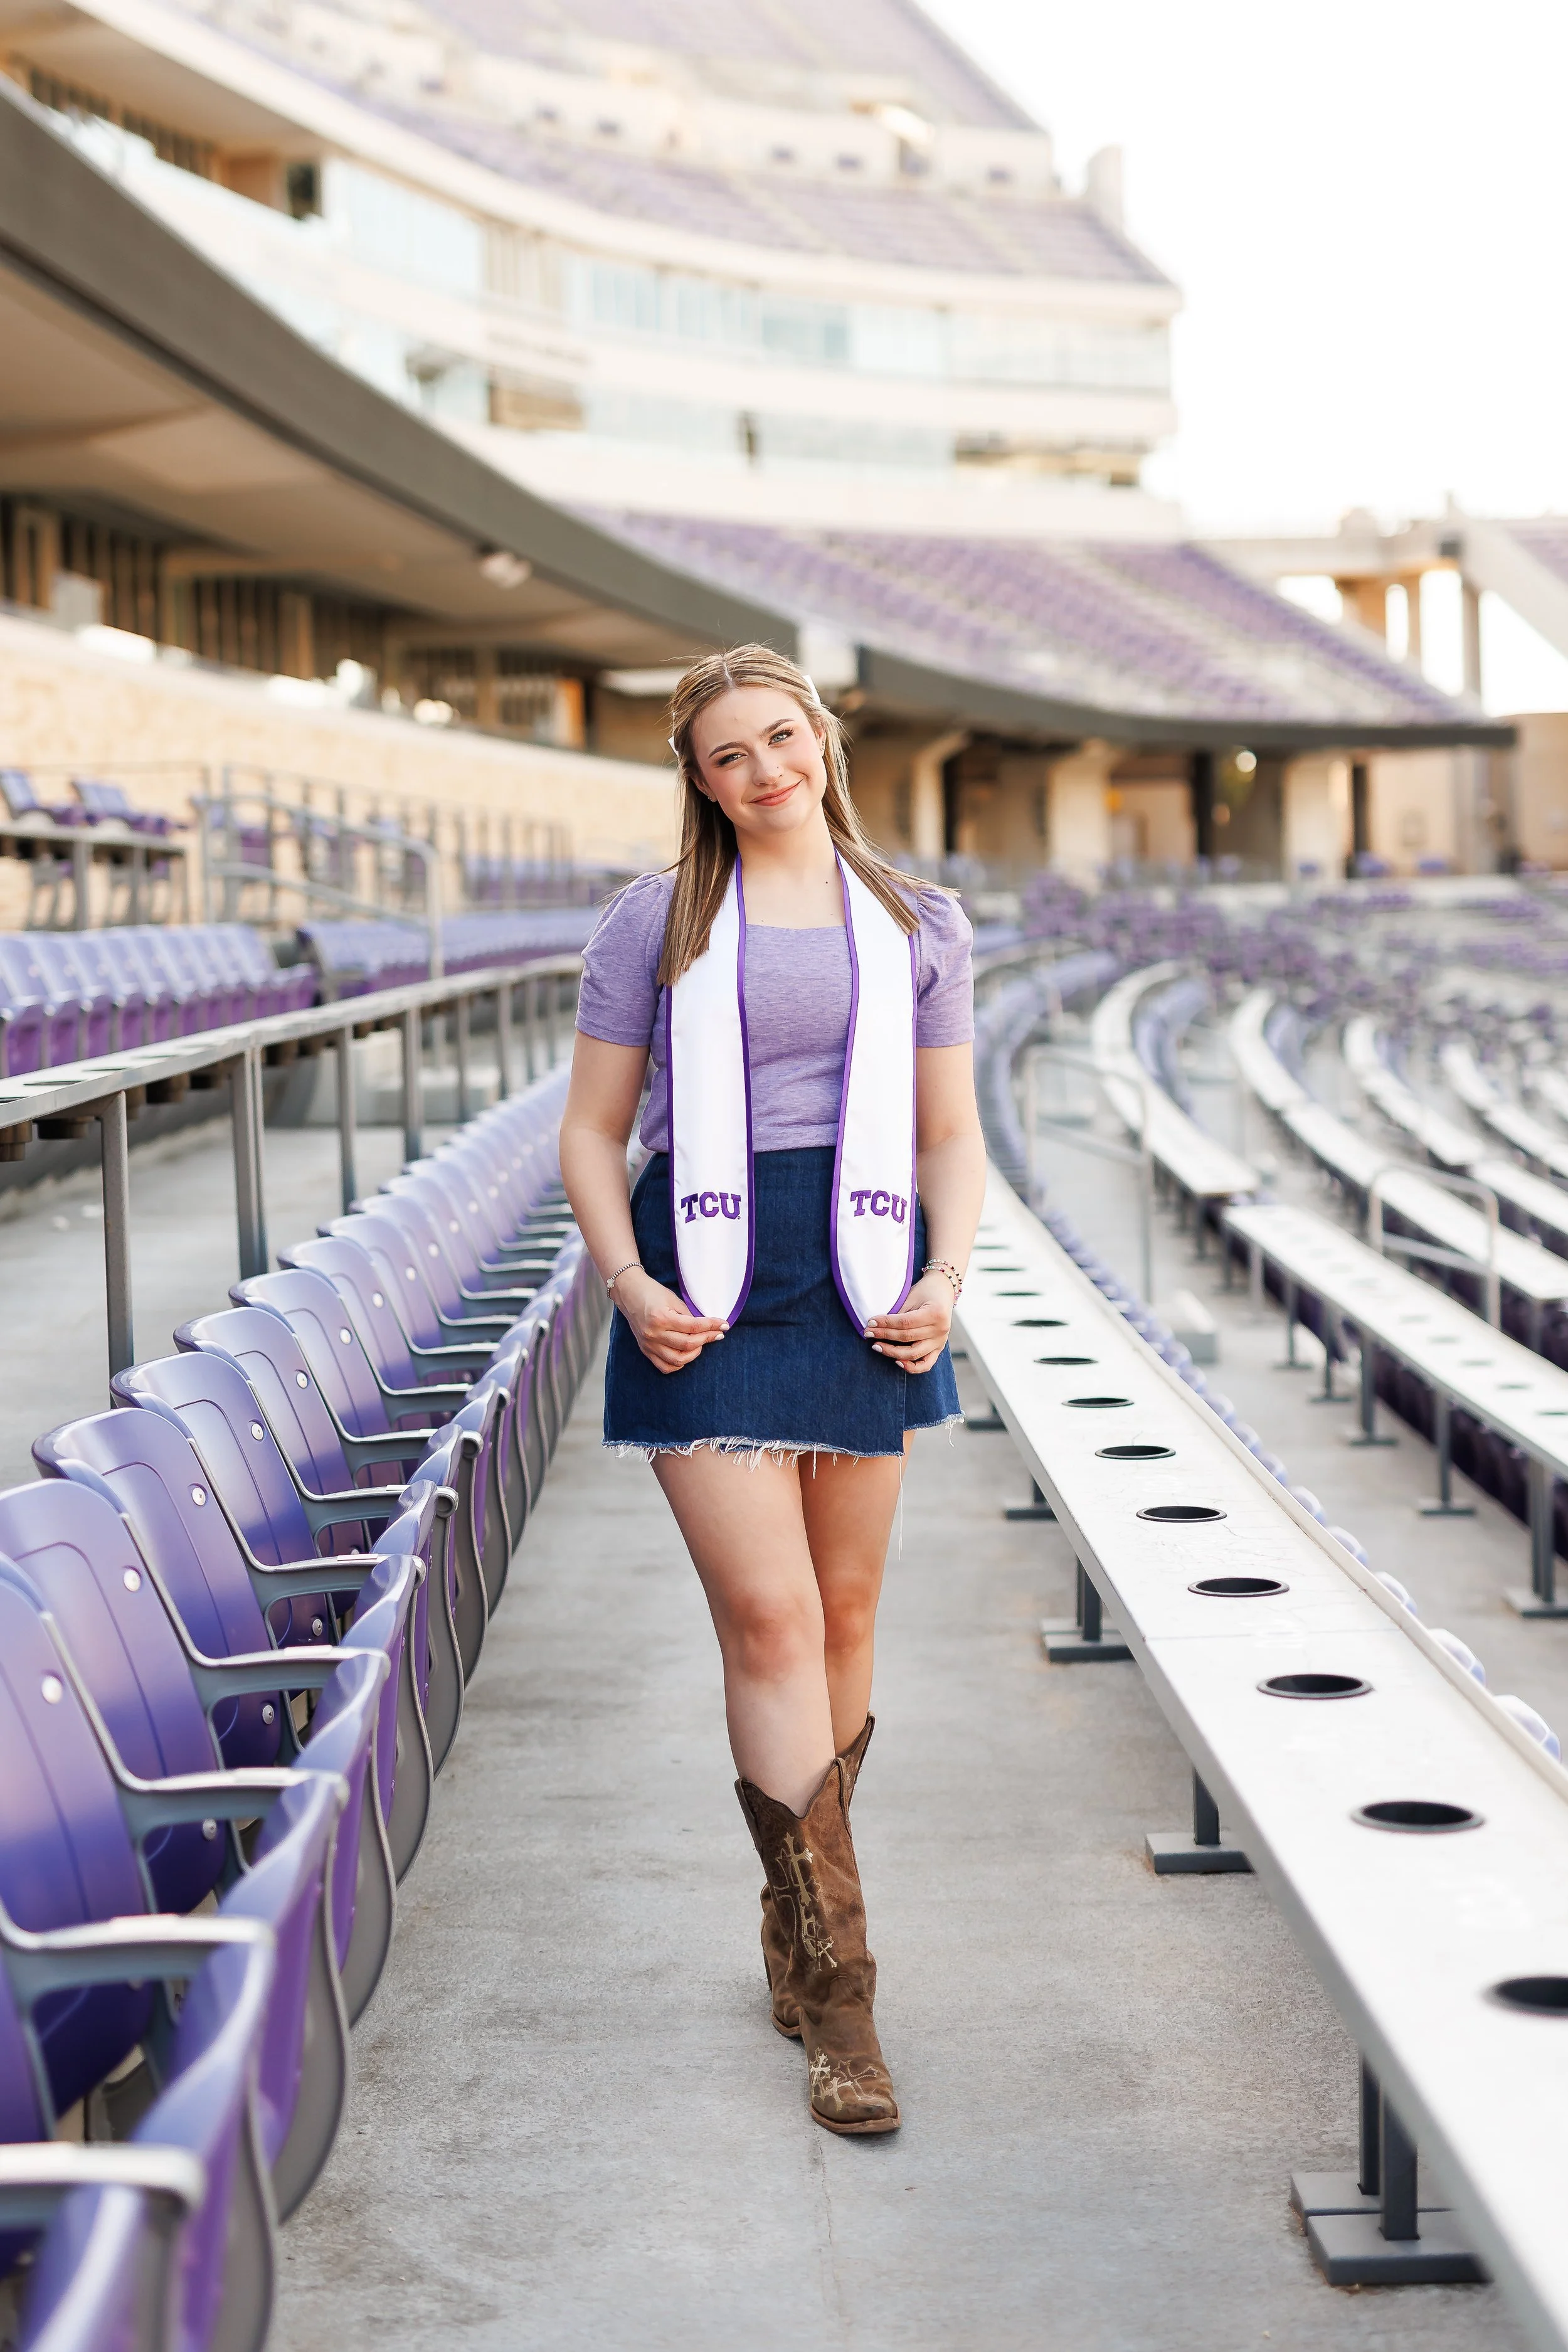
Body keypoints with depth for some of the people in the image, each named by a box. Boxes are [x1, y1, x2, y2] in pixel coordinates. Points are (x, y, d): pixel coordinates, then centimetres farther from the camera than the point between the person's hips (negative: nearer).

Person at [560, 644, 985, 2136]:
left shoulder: (917, 924, 11)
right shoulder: (654, 922, 5)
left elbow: (952, 1133, 13)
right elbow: (591, 1131, 6)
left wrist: (946, 1279, -2)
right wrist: (627, 1281, -8)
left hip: (862, 1285, 3)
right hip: (708, 1288, -2)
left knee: (843, 1614, 7)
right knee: (765, 1613, -10)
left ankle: (798, 1922, 27)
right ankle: (836, 1995, -4)